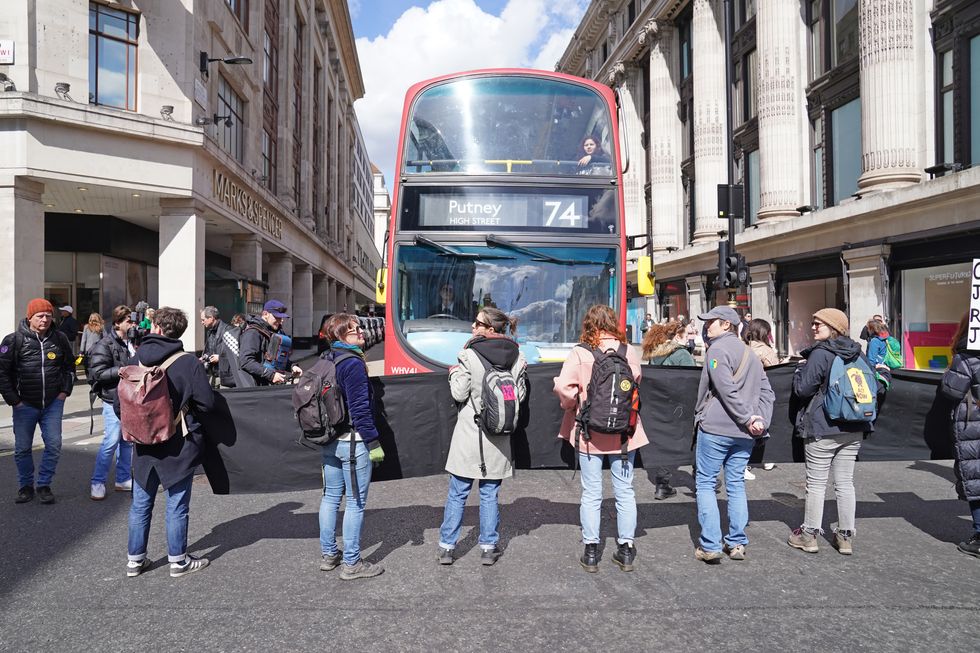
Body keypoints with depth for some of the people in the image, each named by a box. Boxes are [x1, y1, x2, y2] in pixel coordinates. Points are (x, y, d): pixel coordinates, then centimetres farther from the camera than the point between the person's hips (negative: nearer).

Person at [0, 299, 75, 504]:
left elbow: (70, 366, 14)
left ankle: (44, 485, 15)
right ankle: (26, 486, 25)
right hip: (25, 404, -2)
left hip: (53, 403, 2)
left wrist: (65, 391, 6)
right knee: (22, 448, 7)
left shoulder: (59, 339, 2)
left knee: (54, 446, -1)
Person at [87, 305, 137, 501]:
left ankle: (123, 479, 22)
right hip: (114, 399, -6)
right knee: (111, 441, -7)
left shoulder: (132, 343, 9)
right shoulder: (105, 345, -9)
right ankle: (97, 482, 7)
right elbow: (98, 372, -15)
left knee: (127, 440, 12)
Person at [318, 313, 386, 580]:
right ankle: (351, 563, 10)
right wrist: (374, 443, -15)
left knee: (330, 496, 17)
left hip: (328, 440, 9)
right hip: (353, 442, -9)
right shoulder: (353, 363, -17)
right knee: (356, 502, 1)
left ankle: (328, 554, 28)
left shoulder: (325, 359, 9)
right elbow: (360, 409, -20)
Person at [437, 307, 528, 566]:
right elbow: (520, 395, 4)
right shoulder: (517, 356, -1)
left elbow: (459, 393, -11)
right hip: (498, 437, 3)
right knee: (489, 493, 13)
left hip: (469, 433, -3)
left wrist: (454, 372, 6)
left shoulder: (469, 354, -13)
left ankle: (446, 547, 16)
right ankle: (489, 547, 19)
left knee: (457, 493, 8)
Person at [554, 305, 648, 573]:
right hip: (623, 432, 2)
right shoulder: (628, 351, -5)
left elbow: (563, 387, -19)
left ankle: (591, 552, 17)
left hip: (590, 431, -1)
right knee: (625, 491, 14)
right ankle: (626, 549, 23)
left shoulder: (580, 353, -11)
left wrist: (572, 404, -1)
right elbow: (637, 380, 3)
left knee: (591, 493, 10)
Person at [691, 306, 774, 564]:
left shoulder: (718, 349, -8)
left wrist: (747, 419, -14)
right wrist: (761, 420, 2)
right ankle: (737, 543, 16)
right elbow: (767, 392, 11)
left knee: (705, 483, 2)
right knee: (736, 485, 14)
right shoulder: (749, 352, 17)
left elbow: (727, 390, -19)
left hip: (715, 427, -7)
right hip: (744, 434, 7)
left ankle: (710, 545, 0)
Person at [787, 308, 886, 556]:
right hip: (854, 429, 6)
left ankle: (809, 534, 13)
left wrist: (801, 367, 1)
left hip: (823, 429, -6)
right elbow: (877, 386, 12)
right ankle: (846, 536, 18)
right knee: (845, 482, 12)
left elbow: (802, 388, -16)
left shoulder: (819, 354, -14)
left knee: (816, 483, 4)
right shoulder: (858, 354, 6)